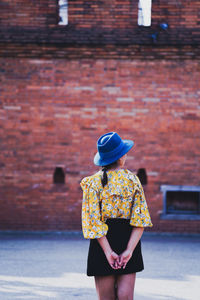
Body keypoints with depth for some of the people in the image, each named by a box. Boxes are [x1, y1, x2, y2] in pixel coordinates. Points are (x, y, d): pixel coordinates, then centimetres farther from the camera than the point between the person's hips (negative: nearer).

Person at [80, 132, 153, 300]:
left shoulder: (93, 182, -5)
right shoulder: (133, 180, 0)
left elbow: (93, 220, -11)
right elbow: (140, 219, -6)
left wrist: (108, 251, -10)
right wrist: (129, 249, -10)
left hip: (103, 242, -1)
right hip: (129, 241, 1)